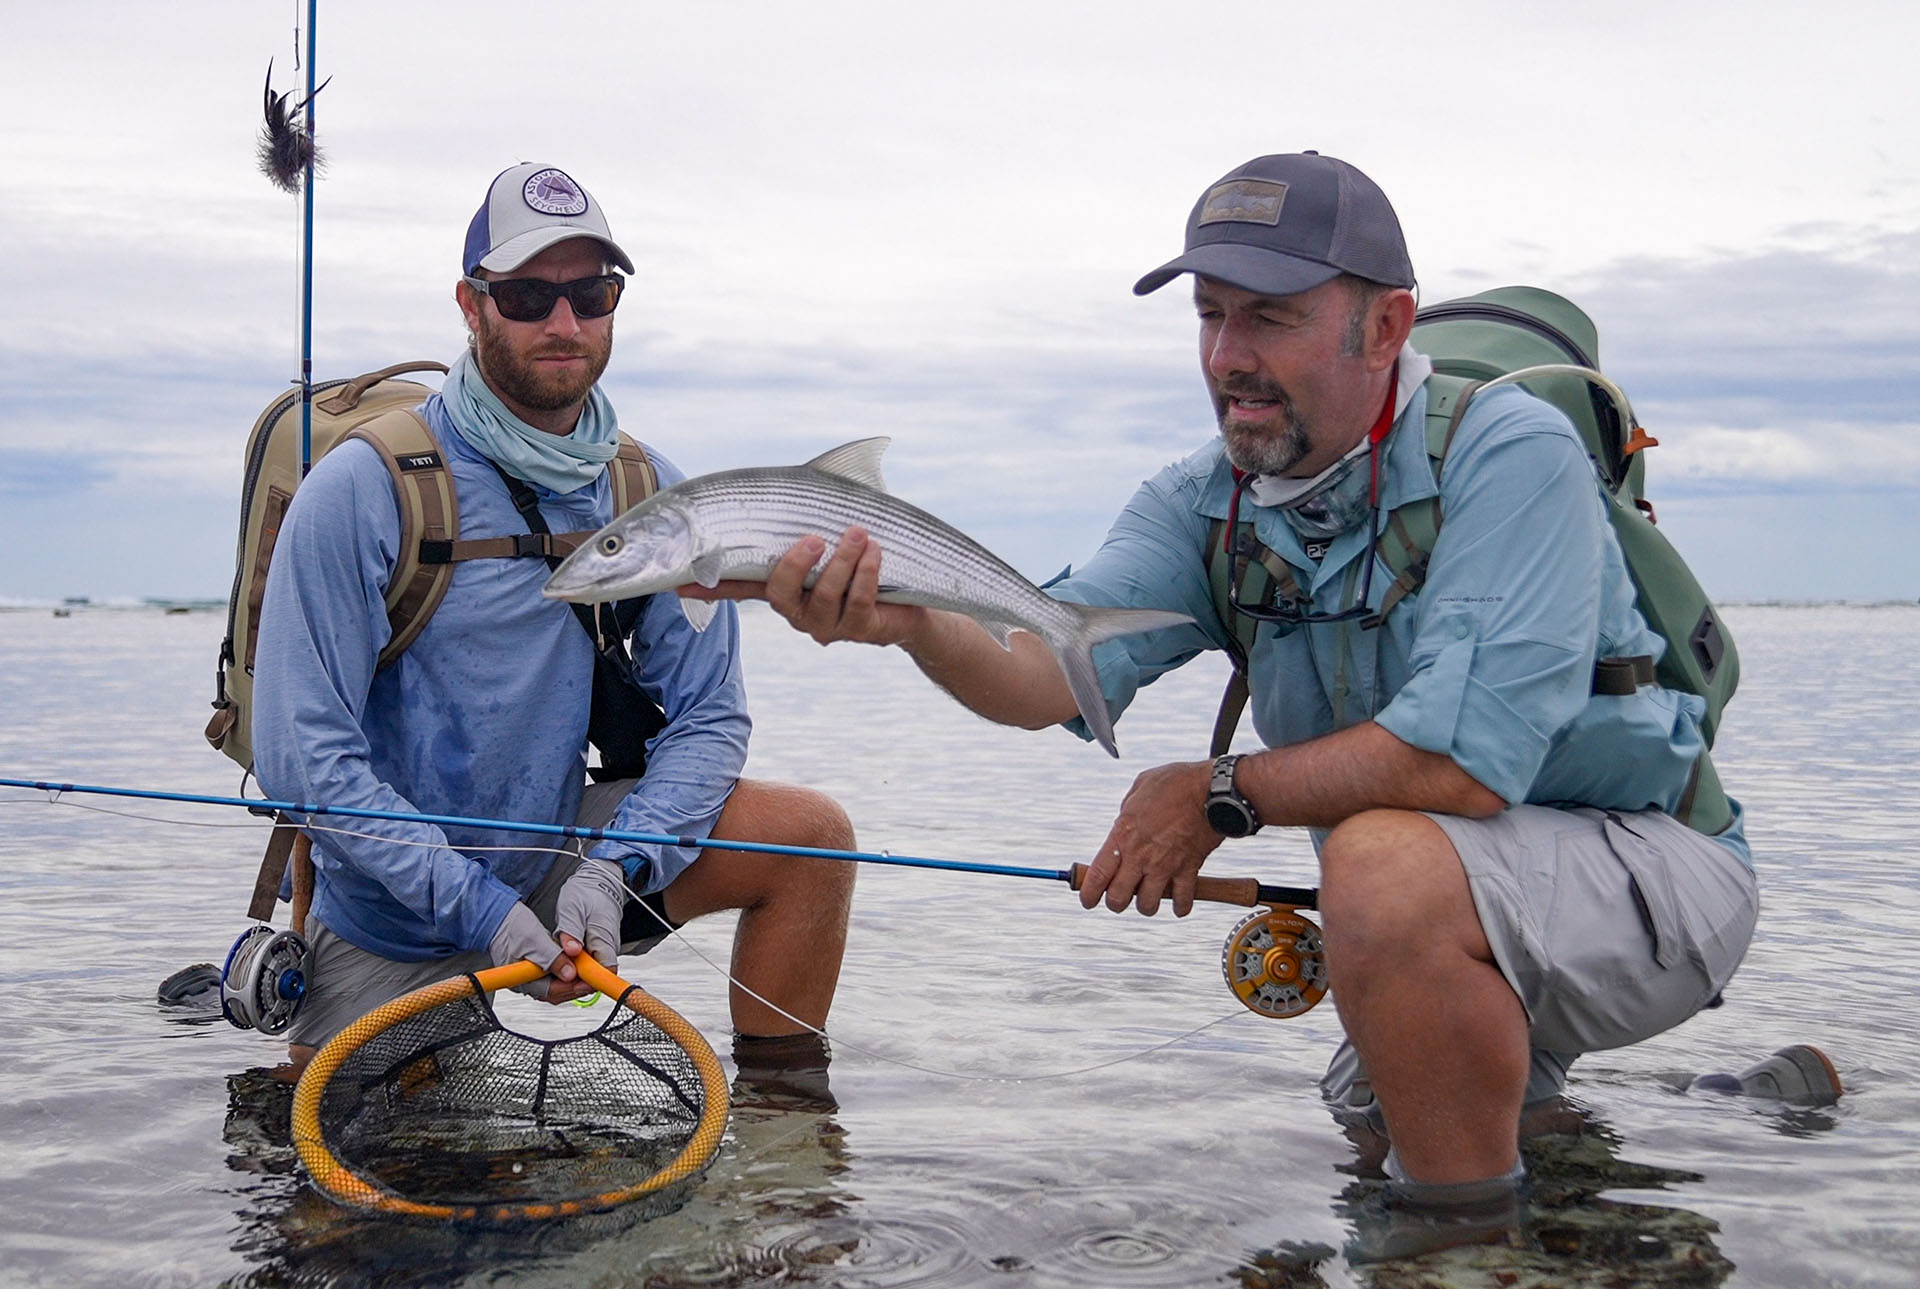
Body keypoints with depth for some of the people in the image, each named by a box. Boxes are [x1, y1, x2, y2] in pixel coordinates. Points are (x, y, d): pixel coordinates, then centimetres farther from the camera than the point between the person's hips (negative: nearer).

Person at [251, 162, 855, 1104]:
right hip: (389, 921, -3)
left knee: (811, 837, -13)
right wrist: (478, 905, -25)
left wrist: (614, 868, -21)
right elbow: (303, 752, -20)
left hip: (558, 857, 3)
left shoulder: (652, 497, -4)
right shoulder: (362, 493, -17)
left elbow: (708, 717, -4)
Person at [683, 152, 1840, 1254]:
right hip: (1445, 893, 8)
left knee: (1387, 862, -35)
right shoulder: (1204, 504, -4)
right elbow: (1050, 672, -21)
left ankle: (1469, 1228, -17)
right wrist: (908, 620, -42)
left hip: (1647, 861, -7)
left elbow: (1465, 759, -34)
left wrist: (1218, 796, -21)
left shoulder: (1506, 452, -24)